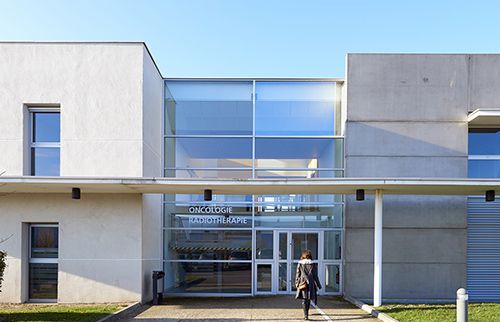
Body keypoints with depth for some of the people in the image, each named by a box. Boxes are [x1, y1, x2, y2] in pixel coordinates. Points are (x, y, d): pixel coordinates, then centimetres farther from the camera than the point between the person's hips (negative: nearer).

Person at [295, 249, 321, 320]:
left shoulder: (300, 264, -1)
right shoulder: (313, 264, -3)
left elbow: (297, 275, 2)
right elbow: (315, 276, 1)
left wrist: (296, 283, 14)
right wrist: (318, 285, 9)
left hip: (302, 284, 0)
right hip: (310, 284, 0)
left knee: (304, 300, 3)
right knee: (308, 299, 14)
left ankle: (305, 315, -8)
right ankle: (306, 314, 25)